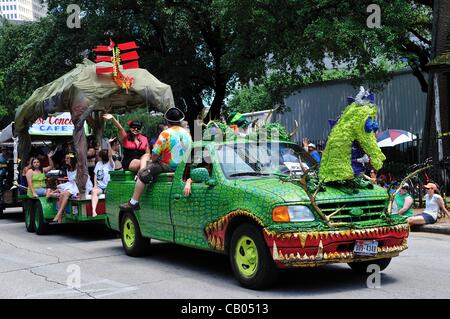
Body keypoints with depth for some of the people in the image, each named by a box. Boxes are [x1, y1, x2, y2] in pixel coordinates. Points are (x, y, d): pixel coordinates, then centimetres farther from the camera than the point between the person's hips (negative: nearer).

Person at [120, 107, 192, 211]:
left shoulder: (166, 133, -14)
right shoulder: (187, 133, 6)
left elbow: (155, 154, -15)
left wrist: (153, 160, 8)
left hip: (168, 167, -8)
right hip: (184, 166, 8)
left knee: (142, 174, 1)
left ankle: (134, 202, -3)